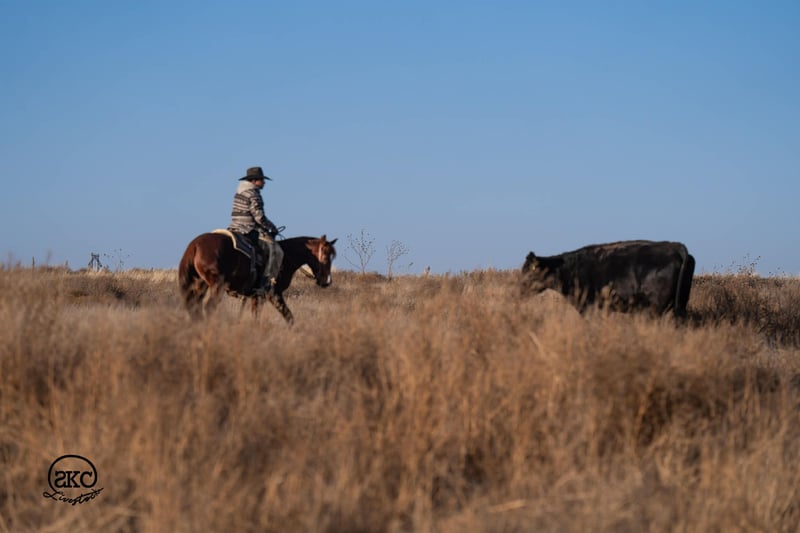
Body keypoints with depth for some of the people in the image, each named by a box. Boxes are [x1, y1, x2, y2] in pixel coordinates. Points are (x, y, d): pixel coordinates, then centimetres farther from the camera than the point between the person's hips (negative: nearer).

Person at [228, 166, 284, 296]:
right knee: (275, 250, -15)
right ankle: (265, 284, -22)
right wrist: (272, 227, -2)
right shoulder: (254, 194, -12)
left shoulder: (239, 193, 18)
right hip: (249, 230, -10)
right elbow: (259, 217, -17)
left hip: (235, 228, 10)